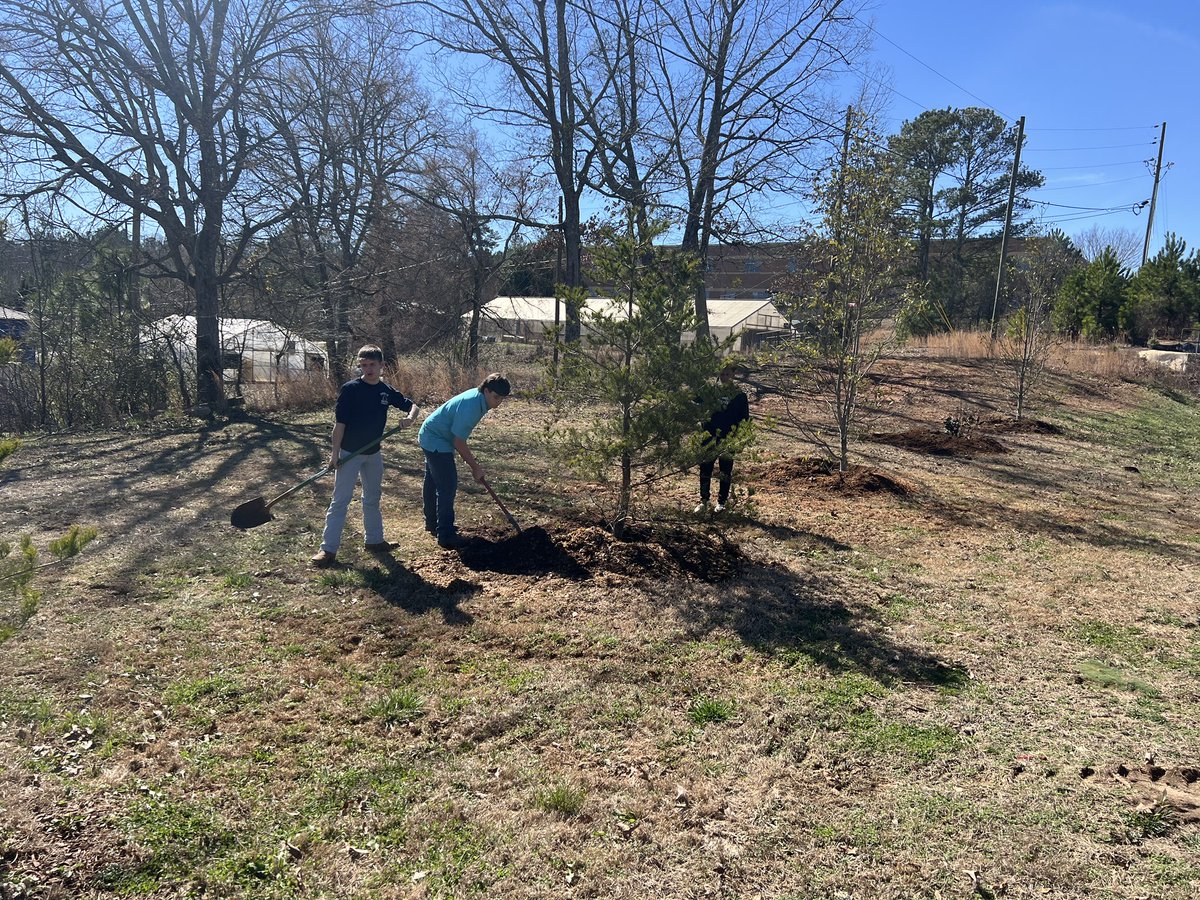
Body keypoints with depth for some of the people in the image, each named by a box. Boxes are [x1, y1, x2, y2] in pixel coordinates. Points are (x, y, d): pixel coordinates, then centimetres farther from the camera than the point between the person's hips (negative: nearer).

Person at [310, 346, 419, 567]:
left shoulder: (387, 391, 2)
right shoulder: (350, 389, -12)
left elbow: (413, 406, 9)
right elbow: (340, 422, -13)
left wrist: (409, 417, -15)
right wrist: (334, 453, -16)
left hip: (373, 453, 6)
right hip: (349, 453, -6)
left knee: (373, 498, 17)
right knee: (340, 500, -6)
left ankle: (374, 540, 31)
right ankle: (328, 549, -3)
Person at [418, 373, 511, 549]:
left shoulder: (478, 397, -3)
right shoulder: (470, 406, -31)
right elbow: (458, 442, -25)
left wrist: (470, 458, 12)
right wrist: (475, 466, -16)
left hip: (431, 437, 10)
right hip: (437, 442, -10)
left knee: (433, 482, 21)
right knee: (448, 484, -11)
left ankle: (433, 524, 36)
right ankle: (445, 536, -8)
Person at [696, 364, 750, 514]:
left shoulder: (739, 395, 1)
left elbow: (744, 418, 3)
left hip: (729, 438, -1)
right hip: (710, 437, 1)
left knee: (726, 470, 6)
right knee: (705, 467, 2)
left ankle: (721, 502, 17)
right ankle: (703, 501, 13)